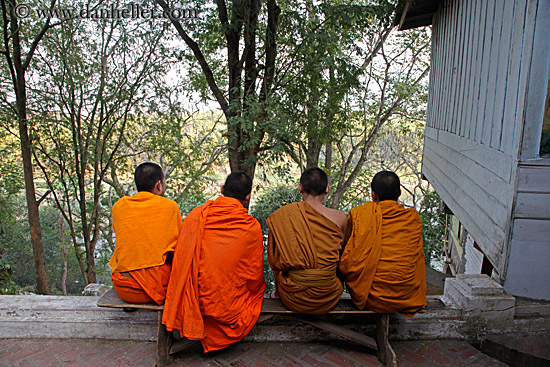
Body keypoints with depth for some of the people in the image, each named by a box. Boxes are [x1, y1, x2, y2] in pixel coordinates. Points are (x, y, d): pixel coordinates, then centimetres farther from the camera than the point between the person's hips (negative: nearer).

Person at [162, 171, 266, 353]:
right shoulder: (251, 227, -14)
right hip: (230, 309, -4)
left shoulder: (195, 216, -6)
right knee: (260, 287, 24)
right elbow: (255, 278, -4)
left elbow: (179, 261, 4)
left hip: (192, 304, 4)